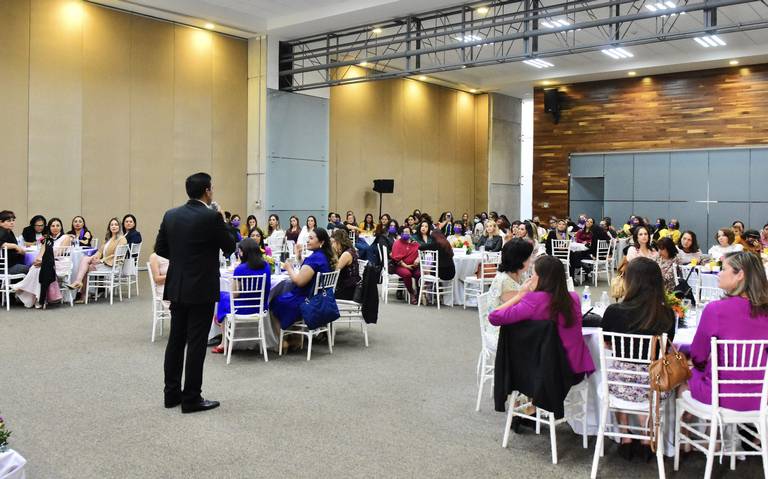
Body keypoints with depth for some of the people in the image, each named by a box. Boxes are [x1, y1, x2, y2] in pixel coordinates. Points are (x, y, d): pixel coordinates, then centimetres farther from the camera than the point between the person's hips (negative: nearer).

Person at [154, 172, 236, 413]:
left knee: (176, 340, 13)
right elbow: (230, 246, -4)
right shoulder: (212, 217, -15)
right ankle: (191, 399, 5)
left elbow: (160, 248, 9)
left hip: (176, 288, 6)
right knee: (196, 343, -1)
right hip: (201, 289, -6)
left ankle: (172, 393, 21)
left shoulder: (171, 215, 4)